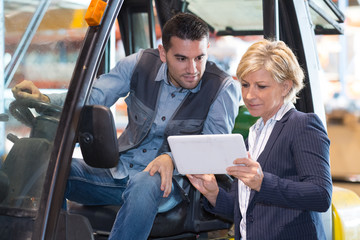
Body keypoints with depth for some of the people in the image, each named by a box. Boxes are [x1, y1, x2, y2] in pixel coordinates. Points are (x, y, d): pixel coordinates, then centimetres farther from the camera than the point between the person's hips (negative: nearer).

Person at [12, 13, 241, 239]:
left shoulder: (223, 88, -10)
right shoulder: (142, 63, -3)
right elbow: (90, 98, -7)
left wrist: (171, 158, -34)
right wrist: (44, 100, -26)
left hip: (166, 181, -3)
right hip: (117, 170, 4)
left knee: (144, 184, -40)